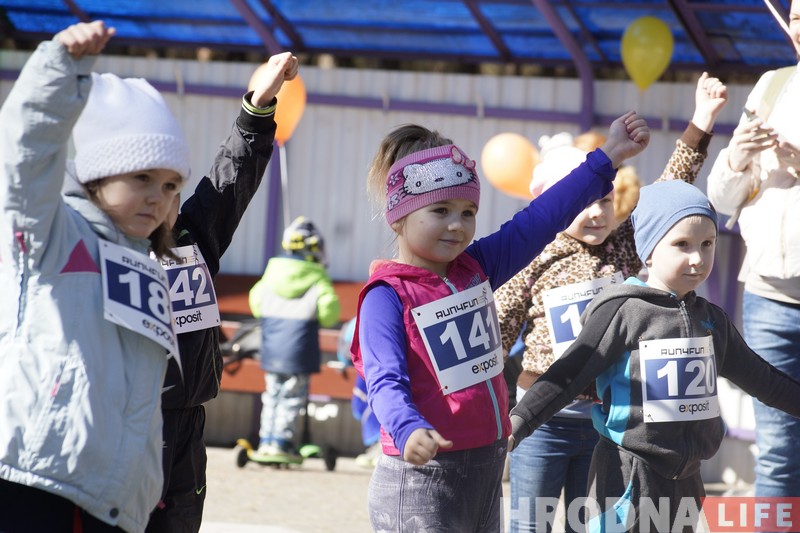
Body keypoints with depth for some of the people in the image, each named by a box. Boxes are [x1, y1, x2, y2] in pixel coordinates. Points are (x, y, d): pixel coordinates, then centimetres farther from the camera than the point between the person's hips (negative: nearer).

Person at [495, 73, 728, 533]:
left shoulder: (626, 247, 4)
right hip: (545, 415, -4)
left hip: (606, 414, 4)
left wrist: (701, 123, -8)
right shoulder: (532, 264, -7)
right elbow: (496, 335, -2)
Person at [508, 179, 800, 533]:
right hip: (629, 475, -6)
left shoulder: (710, 319, 10)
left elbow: (759, 377, 22)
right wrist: (518, 421, -21)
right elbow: (569, 375, -12)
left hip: (685, 476, 6)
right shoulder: (623, 312, -9)